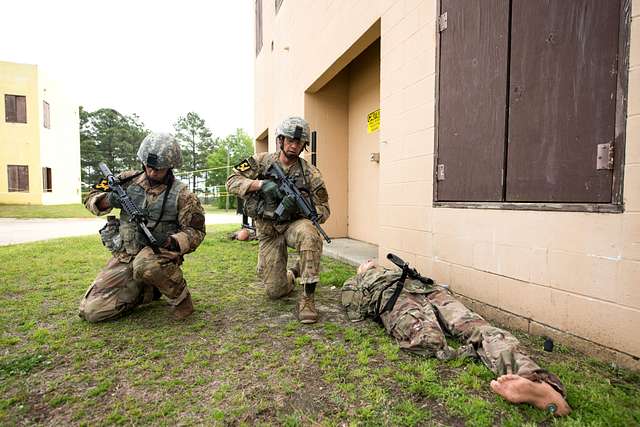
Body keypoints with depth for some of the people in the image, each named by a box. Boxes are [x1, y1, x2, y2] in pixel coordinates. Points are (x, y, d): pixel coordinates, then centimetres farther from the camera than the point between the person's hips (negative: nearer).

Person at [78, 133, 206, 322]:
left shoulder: (181, 194, -6)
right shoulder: (129, 180, 4)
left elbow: (195, 231, -5)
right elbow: (91, 198, 10)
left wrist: (170, 242, -24)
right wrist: (107, 201, -14)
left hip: (159, 254, -4)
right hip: (124, 257, 5)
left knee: (145, 264, -41)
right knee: (91, 311, -5)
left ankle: (180, 298, -12)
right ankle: (148, 292, 17)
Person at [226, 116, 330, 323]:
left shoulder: (310, 173, -6)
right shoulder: (261, 161, -2)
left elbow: (324, 210, -5)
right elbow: (231, 181, -6)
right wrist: (260, 184, -24)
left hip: (294, 224, -1)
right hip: (268, 231, 1)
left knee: (309, 234, -39)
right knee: (275, 291, -2)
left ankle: (308, 298, -25)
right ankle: (291, 275, 37)